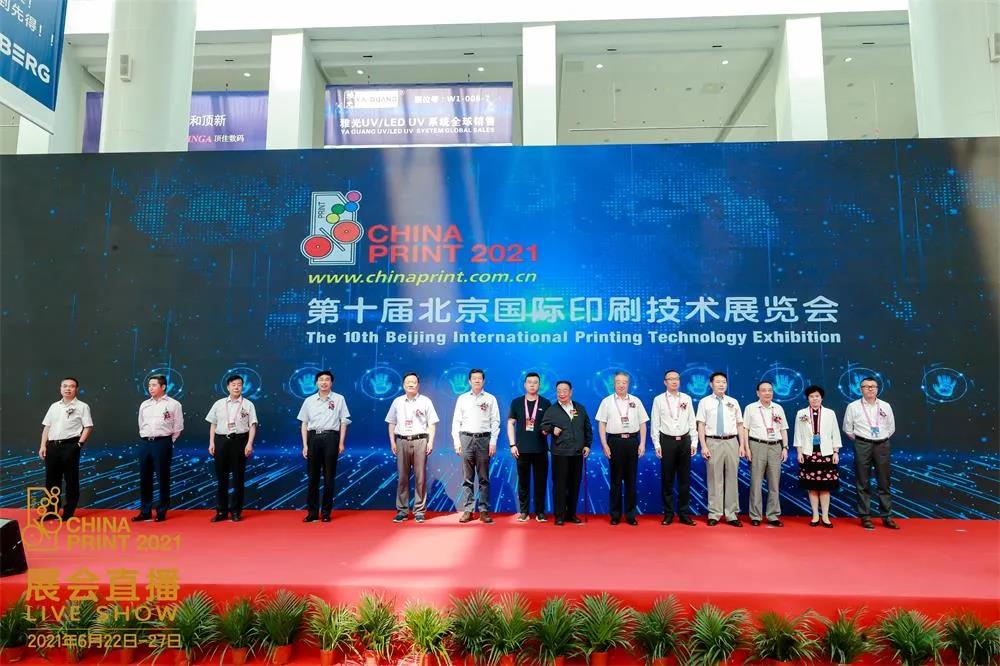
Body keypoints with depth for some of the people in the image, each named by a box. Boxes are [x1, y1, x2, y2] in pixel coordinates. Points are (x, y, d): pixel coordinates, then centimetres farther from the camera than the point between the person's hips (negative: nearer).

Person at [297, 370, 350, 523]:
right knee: (313, 476, 5)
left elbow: (344, 422, 3)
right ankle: (312, 512, 14)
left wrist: (341, 443, -2)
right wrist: (305, 445, 4)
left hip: (330, 437, -2)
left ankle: (326, 512, 12)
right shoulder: (309, 401, 9)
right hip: (313, 437, 2)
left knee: (329, 476, 3)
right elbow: (304, 423, 10)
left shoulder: (339, 399, 3)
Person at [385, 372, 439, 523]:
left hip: (420, 441, -2)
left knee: (420, 477, 0)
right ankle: (402, 510, 11)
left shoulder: (425, 401, 4)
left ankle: (419, 510, 7)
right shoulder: (397, 402, 11)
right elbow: (392, 423, 14)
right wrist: (392, 442, 5)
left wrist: (430, 442, -5)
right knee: (402, 477, 3)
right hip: (402, 441, 2)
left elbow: (432, 424, 3)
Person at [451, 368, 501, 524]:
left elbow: (495, 422, 2)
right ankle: (468, 510, 10)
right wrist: (456, 442, 1)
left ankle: (484, 510, 8)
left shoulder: (490, 399, 5)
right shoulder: (462, 399, 9)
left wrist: (493, 442, -5)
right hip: (466, 438, 1)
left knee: (484, 478, 4)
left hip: (484, 439, -1)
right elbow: (456, 421, 8)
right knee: (467, 477, 5)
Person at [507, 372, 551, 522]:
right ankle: (524, 511, 16)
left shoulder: (546, 403, 5)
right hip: (522, 449, 0)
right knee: (523, 482, 6)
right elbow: (510, 424, 5)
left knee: (540, 482, 5)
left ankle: (540, 512, 15)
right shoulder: (516, 402, 5)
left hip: (540, 449, 0)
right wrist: (512, 444, -2)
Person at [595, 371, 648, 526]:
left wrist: (642, 444, 1)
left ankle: (630, 514, 15)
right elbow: (602, 424, 2)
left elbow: (642, 424, 9)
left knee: (631, 479, 6)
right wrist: (605, 445, -5)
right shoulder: (607, 401, 4)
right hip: (615, 441, -1)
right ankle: (615, 514, 13)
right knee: (616, 479, 4)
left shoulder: (636, 401, 8)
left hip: (632, 441, 1)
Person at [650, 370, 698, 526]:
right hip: (667, 441, -2)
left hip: (685, 440, 2)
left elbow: (692, 422, 8)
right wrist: (657, 444, -5)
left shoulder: (687, 399, 7)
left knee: (684, 479, 6)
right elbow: (655, 424, 0)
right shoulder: (659, 400, 1)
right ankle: (668, 514, 13)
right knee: (667, 479, 3)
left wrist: (694, 442, 3)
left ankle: (684, 514, 16)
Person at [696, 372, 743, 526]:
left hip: (731, 442, 3)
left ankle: (731, 514, 14)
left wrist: (742, 445, 3)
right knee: (715, 479, 1)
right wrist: (704, 446, -9)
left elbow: (739, 425, 11)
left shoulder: (733, 402, 11)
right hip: (713, 442, -2)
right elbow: (701, 425, -1)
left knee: (731, 478, 6)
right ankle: (714, 514, 9)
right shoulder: (704, 402, 3)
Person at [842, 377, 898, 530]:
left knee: (884, 483, 7)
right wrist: (859, 440, 4)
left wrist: (883, 439, 9)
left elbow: (891, 427, 15)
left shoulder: (885, 406, 7)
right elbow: (847, 428, 7)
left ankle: (887, 517, 13)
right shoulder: (853, 407, 0)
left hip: (882, 445, 2)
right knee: (863, 483, 2)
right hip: (862, 445, -2)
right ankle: (865, 517, 8)